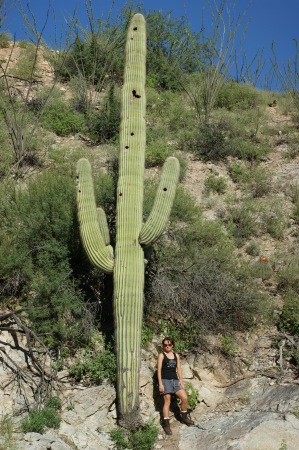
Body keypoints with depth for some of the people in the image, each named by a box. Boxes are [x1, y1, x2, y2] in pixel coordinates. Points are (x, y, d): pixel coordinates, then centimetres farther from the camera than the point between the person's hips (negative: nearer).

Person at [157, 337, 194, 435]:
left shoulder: (176, 355, 13)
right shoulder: (161, 355, -1)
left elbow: (179, 369, 13)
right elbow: (159, 370, -5)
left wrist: (181, 380, 3)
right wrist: (160, 384, -12)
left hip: (175, 380, 5)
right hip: (165, 380, -4)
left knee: (185, 398, -4)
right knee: (167, 401, -7)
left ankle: (184, 417, 18)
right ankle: (166, 425, -2)